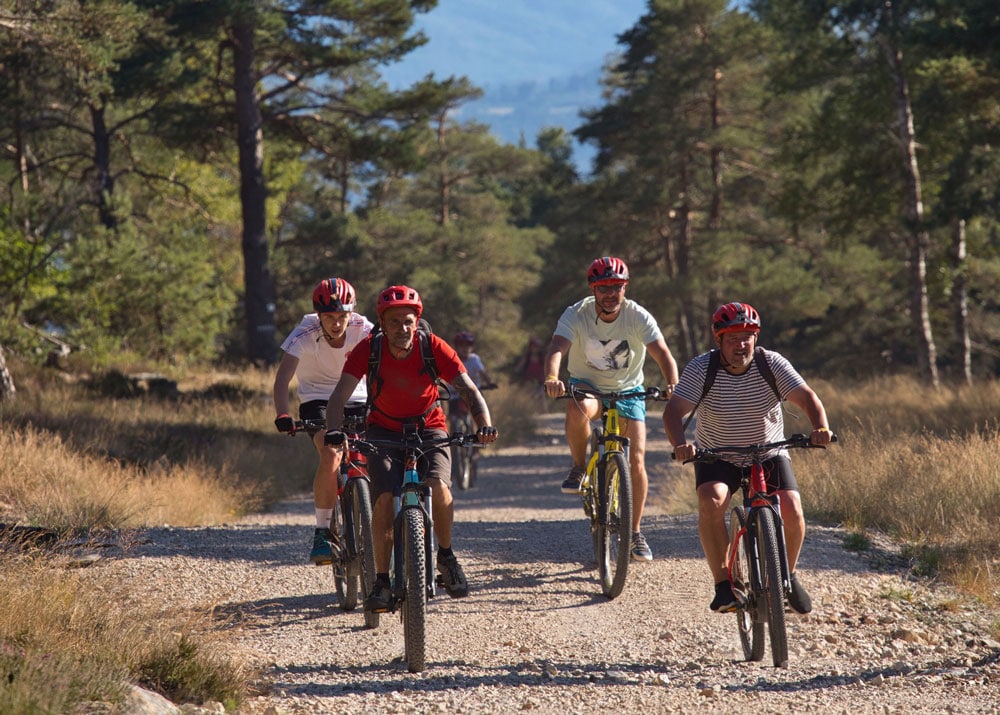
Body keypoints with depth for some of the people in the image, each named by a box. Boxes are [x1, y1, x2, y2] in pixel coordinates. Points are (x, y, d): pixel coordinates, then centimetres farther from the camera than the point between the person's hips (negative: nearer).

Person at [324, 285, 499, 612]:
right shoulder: (369, 349, -20)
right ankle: (382, 581, -9)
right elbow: (339, 397, -27)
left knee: (438, 486, -27)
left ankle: (446, 555, -1)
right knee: (384, 498, -21)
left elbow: (469, 391, -23)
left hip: (428, 427, 0)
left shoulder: (434, 348, -20)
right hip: (384, 430, 0)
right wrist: (335, 429, -47)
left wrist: (484, 425, -42)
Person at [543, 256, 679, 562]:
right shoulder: (576, 315, -20)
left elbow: (662, 353, -30)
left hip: (627, 391, 1)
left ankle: (636, 532, 7)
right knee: (578, 409, -38)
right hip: (586, 386, -1)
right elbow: (556, 348, -35)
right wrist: (551, 379, -57)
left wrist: (673, 386, -50)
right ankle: (579, 469, -12)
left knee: (636, 460, -10)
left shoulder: (638, 317, -19)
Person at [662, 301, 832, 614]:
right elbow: (674, 410, -25)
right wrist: (679, 443, -46)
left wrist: (820, 428, -43)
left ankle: (787, 575, 9)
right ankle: (723, 583, -20)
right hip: (717, 457, -1)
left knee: (791, 510, -19)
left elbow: (807, 397, -22)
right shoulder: (700, 369, -17)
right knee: (712, 502, -30)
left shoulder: (772, 364, -14)